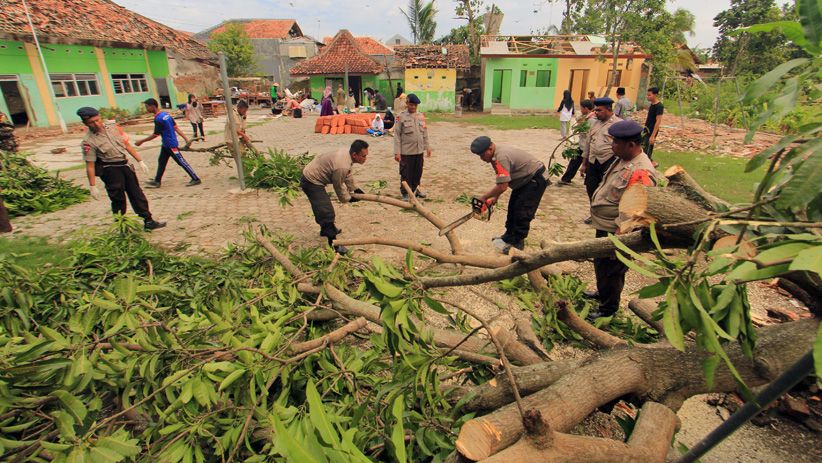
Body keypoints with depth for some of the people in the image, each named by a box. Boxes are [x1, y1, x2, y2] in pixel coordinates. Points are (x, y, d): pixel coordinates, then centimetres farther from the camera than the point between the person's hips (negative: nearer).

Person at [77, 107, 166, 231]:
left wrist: (140, 161, 6)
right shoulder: (88, 141, -14)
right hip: (110, 170, -5)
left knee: (137, 194, 9)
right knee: (118, 199, 1)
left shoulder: (113, 127, -2)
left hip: (125, 165, 5)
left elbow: (127, 145, 6)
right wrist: (92, 186, -13)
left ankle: (148, 221, 16)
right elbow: (90, 165, -13)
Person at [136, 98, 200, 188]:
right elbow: (176, 127, 8)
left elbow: (155, 135, -14)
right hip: (166, 144, 10)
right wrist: (185, 138, 9)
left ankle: (196, 179, 3)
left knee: (181, 162, -3)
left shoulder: (158, 119, -21)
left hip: (171, 145, -10)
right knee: (161, 162, 14)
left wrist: (141, 141, -4)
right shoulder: (165, 114, 6)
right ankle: (157, 181, 22)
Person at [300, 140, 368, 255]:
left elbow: (348, 174, 14)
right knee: (327, 212, -12)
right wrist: (348, 198, 1)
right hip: (311, 182, -11)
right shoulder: (342, 167, -33)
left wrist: (355, 188, 19)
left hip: (310, 175, 11)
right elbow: (338, 186, -15)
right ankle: (333, 244, -4)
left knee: (324, 207, 28)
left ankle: (326, 229, 49)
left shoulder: (346, 152, -4)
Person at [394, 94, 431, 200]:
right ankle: (405, 193, 17)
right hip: (406, 152, -5)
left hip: (419, 151, 5)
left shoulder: (421, 116, 8)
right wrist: (397, 152, -13)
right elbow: (397, 135, -9)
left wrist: (427, 147, 13)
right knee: (406, 174, 3)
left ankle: (415, 189, 32)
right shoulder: (400, 117, -7)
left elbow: (425, 133, 15)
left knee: (418, 172, 14)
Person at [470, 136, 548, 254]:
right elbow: (502, 183, 7)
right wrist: (495, 197, 2)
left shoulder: (501, 157, -32)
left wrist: (483, 198, -23)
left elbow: (502, 186, -33)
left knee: (522, 213, -10)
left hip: (536, 179, -11)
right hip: (524, 179, 11)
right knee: (513, 208, 15)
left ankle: (517, 243, -1)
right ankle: (509, 237, 26)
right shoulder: (497, 153, -1)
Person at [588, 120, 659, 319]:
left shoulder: (640, 172, -28)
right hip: (604, 227, 10)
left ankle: (608, 308, 29)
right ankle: (602, 292, 51)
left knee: (611, 270, 9)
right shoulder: (623, 159, 4)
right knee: (600, 264, 27)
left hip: (614, 232, -10)